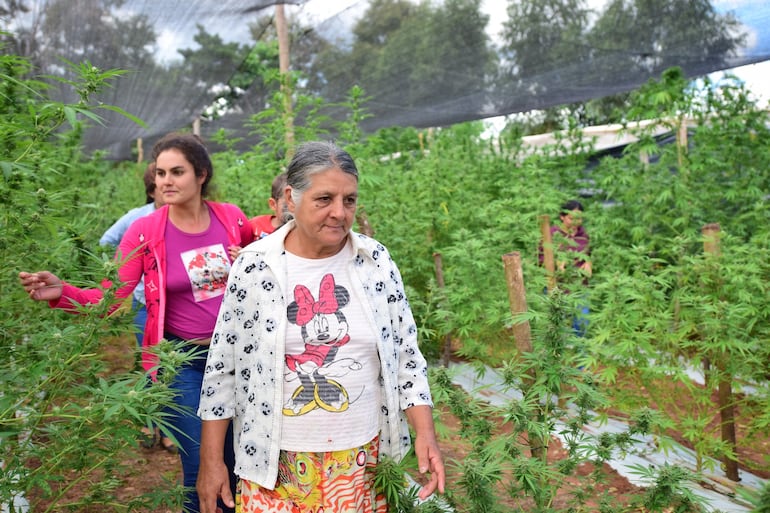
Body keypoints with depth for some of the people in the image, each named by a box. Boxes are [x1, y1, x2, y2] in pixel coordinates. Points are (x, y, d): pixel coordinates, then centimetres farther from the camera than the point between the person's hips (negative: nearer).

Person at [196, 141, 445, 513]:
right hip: (277, 461, -1)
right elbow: (223, 367, -3)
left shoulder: (376, 261, -5)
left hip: (363, 457, 2)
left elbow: (405, 354, 0)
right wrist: (211, 461, -2)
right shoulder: (253, 265, -9)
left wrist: (425, 434, -8)